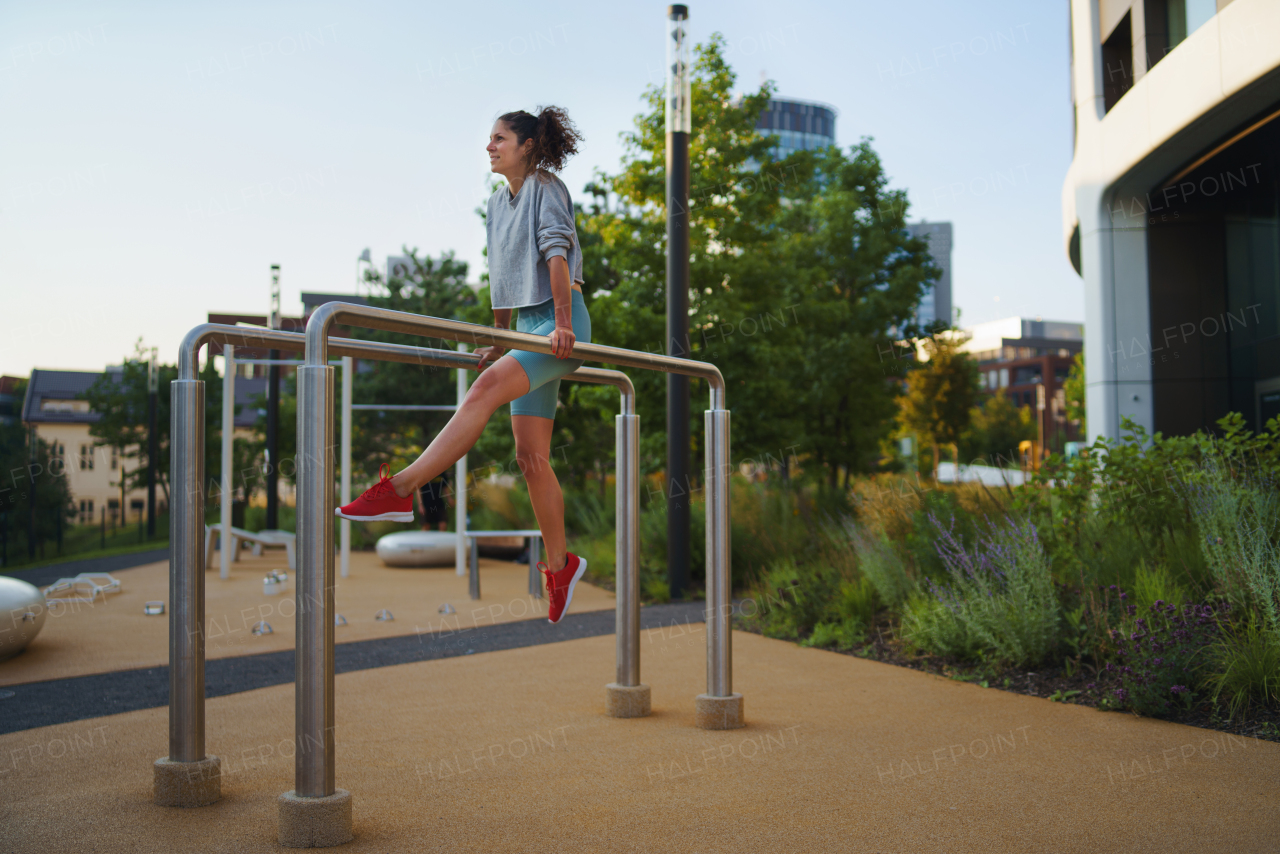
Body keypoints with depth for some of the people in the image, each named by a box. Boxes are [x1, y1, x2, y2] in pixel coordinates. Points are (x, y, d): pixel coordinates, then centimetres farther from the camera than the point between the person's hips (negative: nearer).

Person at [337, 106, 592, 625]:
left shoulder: (546, 187, -3)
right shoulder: (499, 202, 20)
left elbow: (557, 253, -15)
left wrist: (562, 325, -25)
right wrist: (498, 339, 22)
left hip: (561, 325, -8)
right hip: (530, 328, 9)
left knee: (488, 387, -31)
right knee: (531, 457, 3)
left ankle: (400, 489, -40)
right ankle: (559, 566, 13)